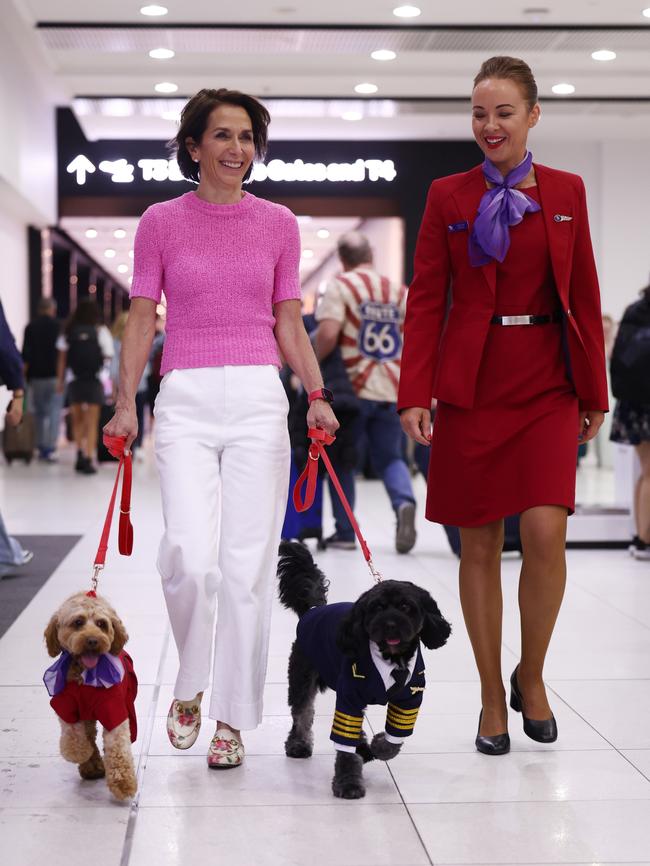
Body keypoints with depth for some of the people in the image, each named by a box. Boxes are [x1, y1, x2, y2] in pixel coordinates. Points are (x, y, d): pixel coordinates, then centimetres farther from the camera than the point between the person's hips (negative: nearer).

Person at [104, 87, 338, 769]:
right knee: (189, 554, -16)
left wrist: (317, 395, -1)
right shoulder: (161, 222, 6)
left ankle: (232, 719, 12)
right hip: (186, 400, -1)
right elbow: (141, 319, 6)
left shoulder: (278, 225, 10)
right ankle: (189, 684, 12)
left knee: (248, 563, -2)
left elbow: (289, 324, 12)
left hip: (258, 399, 1)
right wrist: (126, 402, -4)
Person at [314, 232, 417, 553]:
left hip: (353, 388, -3)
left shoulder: (340, 286, -4)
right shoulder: (399, 291, 11)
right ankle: (404, 502, -15)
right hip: (393, 391, 4)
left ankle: (344, 531, 13)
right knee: (389, 457, 14)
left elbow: (327, 334, -18)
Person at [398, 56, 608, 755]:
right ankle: (492, 696, 18)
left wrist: (593, 391, 8)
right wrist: (414, 395, -7)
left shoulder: (566, 192, 8)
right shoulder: (448, 196, 4)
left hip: (547, 388, 1)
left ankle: (531, 677, 12)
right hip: (472, 388, 0)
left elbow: (583, 296, 10)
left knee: (545, 533, -12)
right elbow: (425, 299, 1)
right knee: (479, 546, 4)